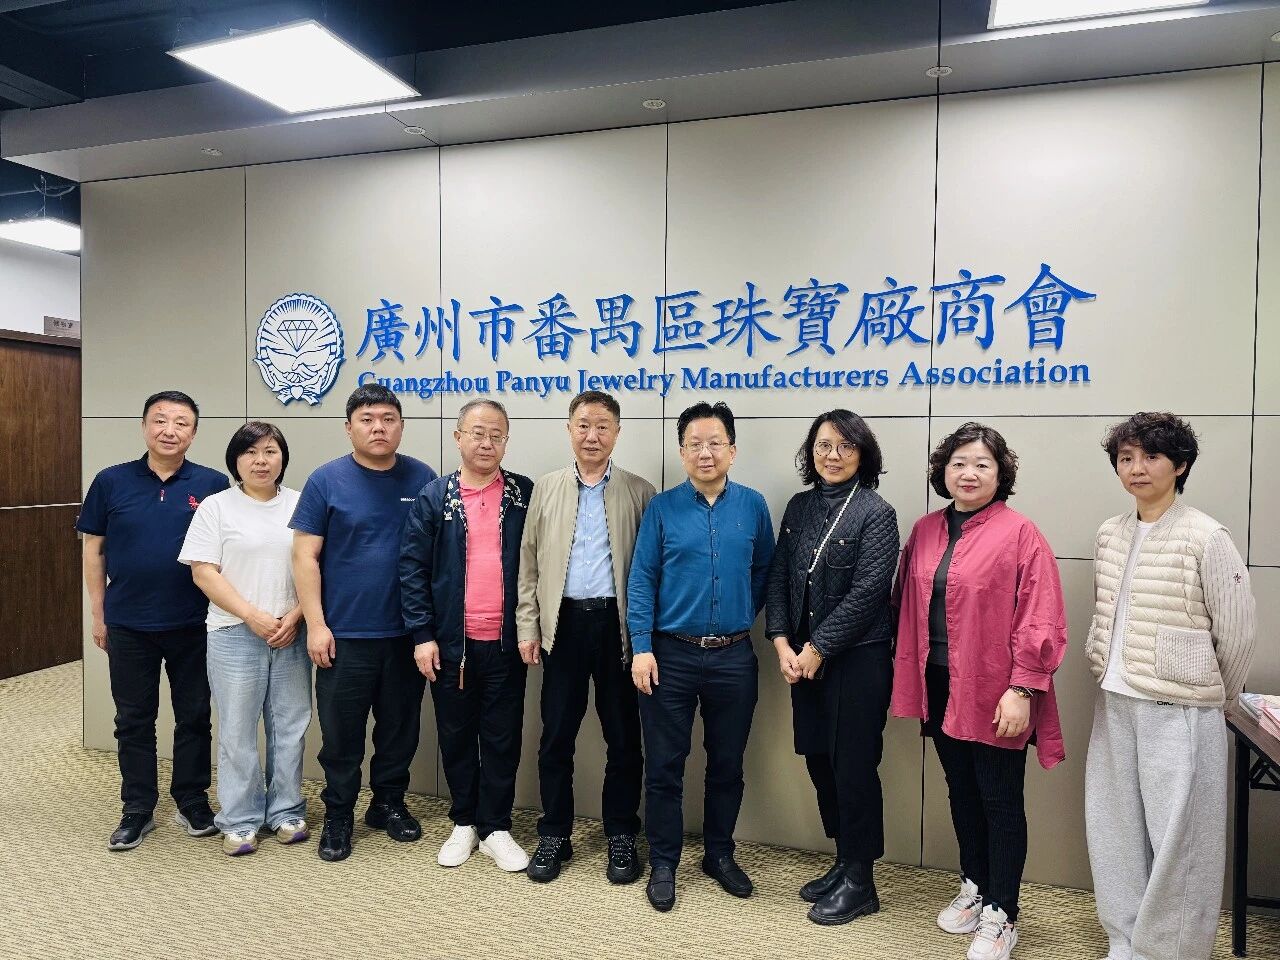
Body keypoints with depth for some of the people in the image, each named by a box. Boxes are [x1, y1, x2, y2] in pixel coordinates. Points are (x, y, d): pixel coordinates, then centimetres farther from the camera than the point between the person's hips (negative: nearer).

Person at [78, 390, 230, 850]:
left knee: (194, 717, 11)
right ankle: (137, 809, 26)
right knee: (134, 720, 12)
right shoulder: (111, 481, -1)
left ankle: (193, 802, 26)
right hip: (128, 625, 1)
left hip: (193, 625, -1)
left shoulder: (212, 484, -4)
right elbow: (94, 549, 5)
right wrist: (98, 613, 4)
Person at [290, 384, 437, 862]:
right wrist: (316, 625, -9)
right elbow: (305, 556, -4)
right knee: (341, 733, 8)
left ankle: (389, 803, 33)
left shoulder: (422, 479, 2)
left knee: (400, 728, 14)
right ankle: (338, 817, 26)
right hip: (344, 635, -2)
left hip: (407, 633, 2)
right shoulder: (326, 480, -4)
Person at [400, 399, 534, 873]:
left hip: (506, 642, 0)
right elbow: (412, 569, -2)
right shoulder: (434, 497, 0)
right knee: (456, 735, 13)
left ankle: (495, 827, 23)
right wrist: (422, 634, -7)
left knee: (502, 737, 8)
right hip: (450, 642, 1)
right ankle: (464, 823, 30)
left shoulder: (526, 495, 1)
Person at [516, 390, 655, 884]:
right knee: (556, 736, 9)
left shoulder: (640, 493, 1)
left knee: (623, 736, 9)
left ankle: (621, 836, 25)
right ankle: (555, 834, 26)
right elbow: (529, 563, 7)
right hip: (564, 623, 2)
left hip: (617, 624, -1)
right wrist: (528, 627, 2)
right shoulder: (546, 489, 6)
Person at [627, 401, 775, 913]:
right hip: (671, 655, -1)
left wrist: (743, 616, 4)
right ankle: (663, 863, 24)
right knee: (664, 765, 7)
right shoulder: (662, 508, -3)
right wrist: (641, 648, -10)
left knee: (727, 764, 14)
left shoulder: (753, 506, 1)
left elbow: (764, 572, 10)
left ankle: (720, 855, 34)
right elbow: (641, 580, -4)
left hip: (734, 657, 2)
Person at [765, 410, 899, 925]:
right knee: (819, 761, 13)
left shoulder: (875, 512, -9)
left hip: (858, 657, -6)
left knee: (854, 766, 4)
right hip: (804, 657, 6)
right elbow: (779, 577, 7)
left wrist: (817, 649, -14)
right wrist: (782, 642, -3)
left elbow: (867, 591, -15)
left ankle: (860, 882, 21)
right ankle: (843, 862, 32)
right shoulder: (800, 506, 8)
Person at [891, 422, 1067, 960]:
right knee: (961, 792, 19)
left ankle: (1001, 916, 23)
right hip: (940, 688, 6)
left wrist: (1022, 690, -17)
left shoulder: (1020, 535, -11)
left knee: (1000, 802, 8)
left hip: (993, 694, -5)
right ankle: (974, 887, 38)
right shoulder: (926, 531, 7)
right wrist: (910, 673, 7)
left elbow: (1040, 622, -14)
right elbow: (906, 603, 11)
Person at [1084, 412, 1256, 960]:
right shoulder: (1110, 534, 6)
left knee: (1176, 838, 5)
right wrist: (1112, 673, 12)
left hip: (1179, 713, -6)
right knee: (1114, 829, 15)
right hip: (1114, 705, 6)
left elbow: (1239, 630, -6)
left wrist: (1213, 695, 4)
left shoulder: (1205, 538, -11)